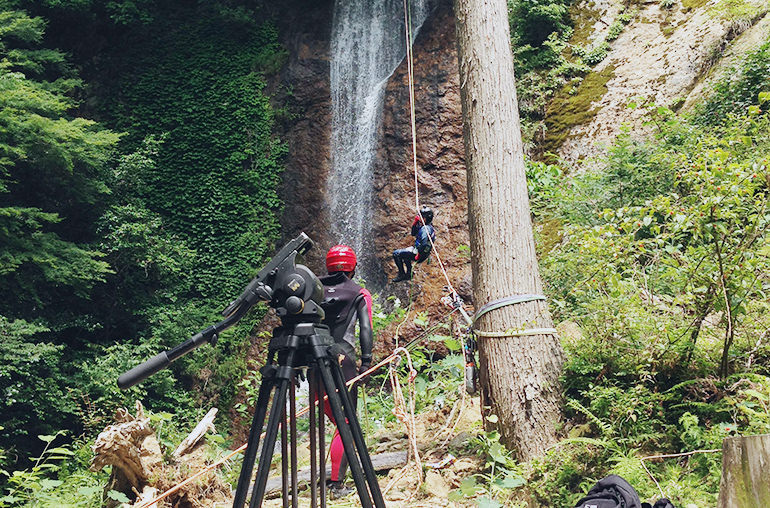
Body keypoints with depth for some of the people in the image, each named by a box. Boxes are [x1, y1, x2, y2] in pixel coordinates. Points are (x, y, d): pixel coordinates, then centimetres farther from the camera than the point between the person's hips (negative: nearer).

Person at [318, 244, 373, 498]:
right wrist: (366, 360, -8)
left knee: (335, 418, 17)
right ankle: (336, 483, -1)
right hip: (342, 361, -4)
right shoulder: (360, 294, 5)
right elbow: (365, 329, -6)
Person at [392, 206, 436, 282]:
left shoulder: (425, 229, -25)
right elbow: (413, 233, 18)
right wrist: (415, 222, 4)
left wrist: (418, 256, -25)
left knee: (396, 254, -7)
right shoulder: (428, 226, 8)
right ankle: (408, 274, 34)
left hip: (418, 252, -10)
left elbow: (424, 244, -35)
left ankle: (402, 274, 0)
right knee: (405, 253, 34)